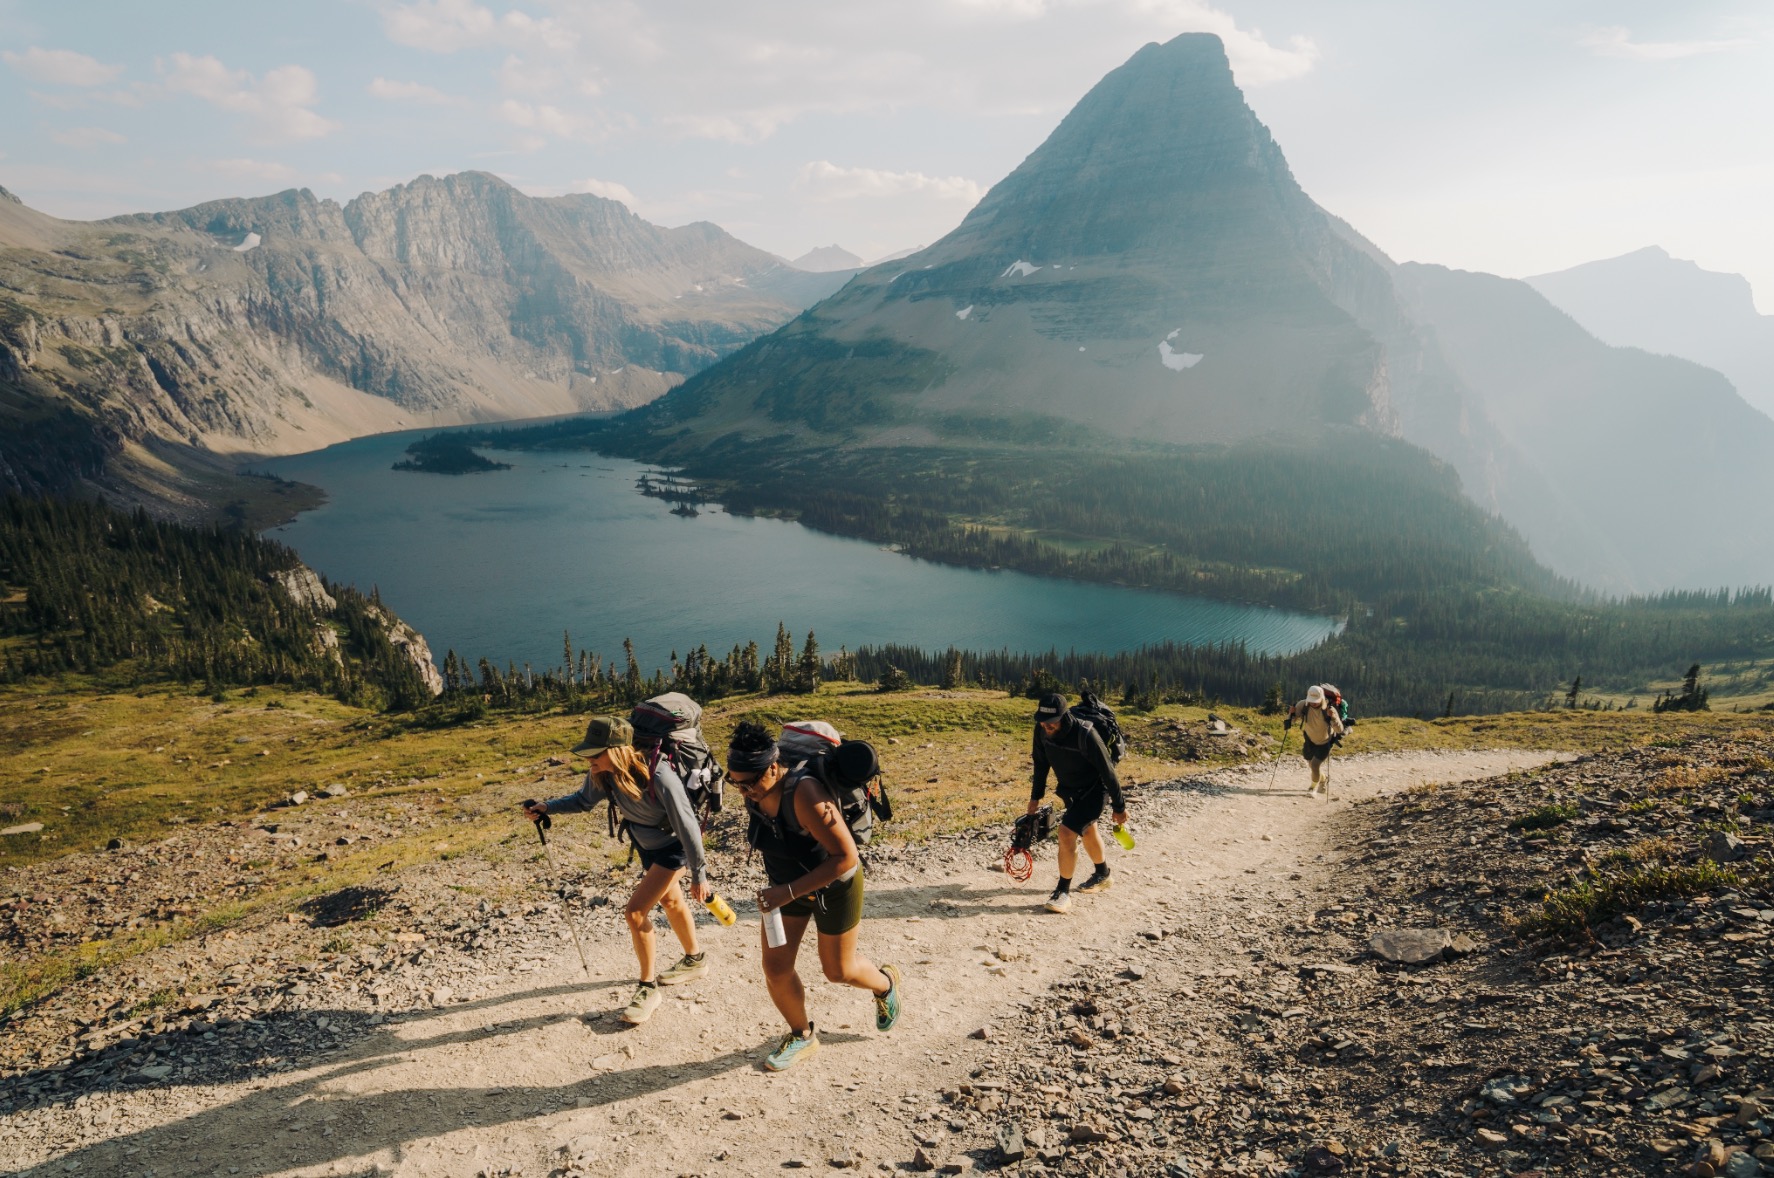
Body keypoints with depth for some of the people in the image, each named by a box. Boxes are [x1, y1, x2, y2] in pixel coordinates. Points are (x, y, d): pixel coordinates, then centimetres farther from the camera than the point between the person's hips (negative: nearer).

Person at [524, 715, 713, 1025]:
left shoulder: (659, 777, -39)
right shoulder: (603, 773, -21)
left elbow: (687, 825, -30)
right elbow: (584, 799, 1)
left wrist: (698, 875, -23)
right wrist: (547, 807, -15)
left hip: (674, 847, -7)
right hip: (647, 846, 7)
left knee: (636, 911, -13)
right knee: (670, 901, 25)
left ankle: (648, 989, 5)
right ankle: (694, 960, 49)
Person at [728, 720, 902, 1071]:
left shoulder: (805, 795, -38)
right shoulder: (753, 793, -15)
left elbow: (846, 856, -37)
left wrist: (788, 892, -38)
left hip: (834, 886, -6)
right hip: (787, 885, 6)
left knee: (838, 970, 13)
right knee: (775, 969, 3)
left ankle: (885, 984, 47)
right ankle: (802, 1036, 29)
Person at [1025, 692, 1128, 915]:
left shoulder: (1085, 735, -35)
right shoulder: (1041, 730, -17)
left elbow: (1107, 771, -25)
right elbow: (1041, 763, 2)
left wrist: (1119, 807, -17)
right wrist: (1036, 796, 8)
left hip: (1094, 790, -7)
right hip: (1069, 790, 7)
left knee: (1067, 832, -20)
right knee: (1087, 830, 26)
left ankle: (1063, 892, -6)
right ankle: (1102, 876, 51)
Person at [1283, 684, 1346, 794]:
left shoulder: (1329, 710, -29)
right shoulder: (1303, 705, -24)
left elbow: (1339, 729, -31)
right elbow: (1289, 722, -15)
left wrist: (1333, 718, -48)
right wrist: (1291, 714, -37)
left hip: (1325, 743, -4)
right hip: (1310, 740, 4)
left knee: (1315, 764, -14)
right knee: (1311, 764, 19)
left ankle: (1314, 787, 16)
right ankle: (1324, 779, 53)